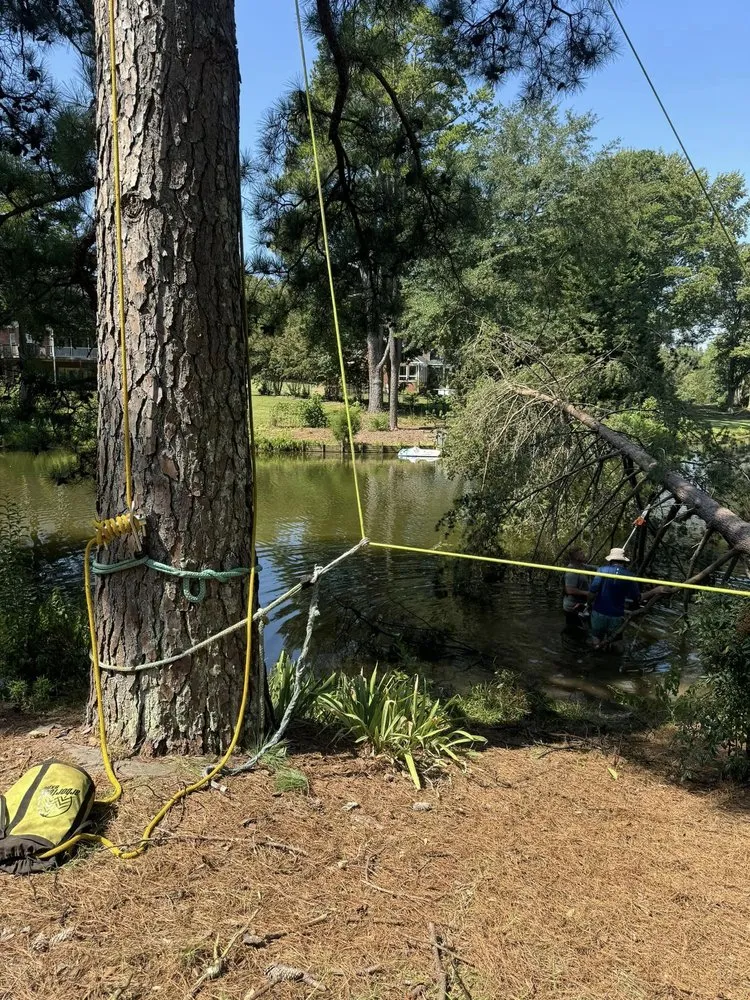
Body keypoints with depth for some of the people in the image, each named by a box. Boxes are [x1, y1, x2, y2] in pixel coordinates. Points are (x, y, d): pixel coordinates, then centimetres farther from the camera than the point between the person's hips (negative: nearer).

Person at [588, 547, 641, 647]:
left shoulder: (602, 570, -11)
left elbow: (592, 592, -16)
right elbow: (637, 599, 0)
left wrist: (589, 603, 2)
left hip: (599, 613, -1)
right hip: (616, 616, 1)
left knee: (597, 639, 17)